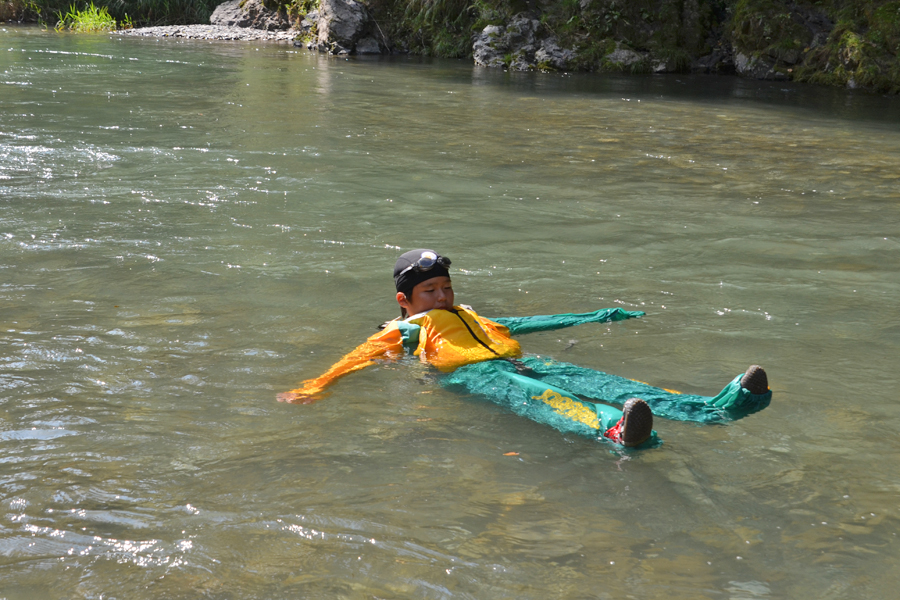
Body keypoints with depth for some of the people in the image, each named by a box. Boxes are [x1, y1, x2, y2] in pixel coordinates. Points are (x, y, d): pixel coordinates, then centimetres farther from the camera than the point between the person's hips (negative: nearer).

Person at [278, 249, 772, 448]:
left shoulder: (471, 317, 39)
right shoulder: (402, 332, 24)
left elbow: (525, 324, 38)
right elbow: (359, 358, 11)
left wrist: (595, 318, 35)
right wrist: (315, 388, -6)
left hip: (518, 363, 6)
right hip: (474, 376, -5)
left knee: (596, 382, -20)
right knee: (533, 397, -38)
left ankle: (713, 409, -40)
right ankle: (615, 431, -71)